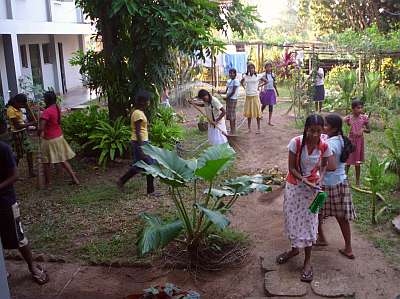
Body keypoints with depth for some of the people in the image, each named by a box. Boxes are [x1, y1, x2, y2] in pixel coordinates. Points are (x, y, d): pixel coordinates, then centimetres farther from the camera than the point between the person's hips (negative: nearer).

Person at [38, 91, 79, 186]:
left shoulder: (46, 112, -22)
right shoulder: (57, 108, 0)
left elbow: (41, 128, -27)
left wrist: (39, 134, -6)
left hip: (49, 140, -7)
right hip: (59, 137, 7)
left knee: (46, 162, 10)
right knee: (63, 159, 15)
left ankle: (47, 182, 21)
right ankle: (74, 178, 13)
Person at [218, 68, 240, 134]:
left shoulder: (236, 81, -10)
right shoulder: (229, 81, 15)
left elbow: (233, 92, -16)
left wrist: (227, 97, -10)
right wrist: (221, 92, -3)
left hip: (233, 99, -8)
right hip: (228, 99, 8)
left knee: (232, 116, -7)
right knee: (229, 116, 10)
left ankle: (233, 132, -1)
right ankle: (232, 131, 17)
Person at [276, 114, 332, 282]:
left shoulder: (324, 146, -14)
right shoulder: (296, 142, -19)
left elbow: (324, 165, 3)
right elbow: (291, 167, -14)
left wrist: (320, 179, -16)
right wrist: (304, 180, -27)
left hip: (312, 188, 0)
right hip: (294, 185, 1)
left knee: (308, 222, 2)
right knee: (292, 218, 13)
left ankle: (308, 260, 14)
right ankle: (294, 248, 38)